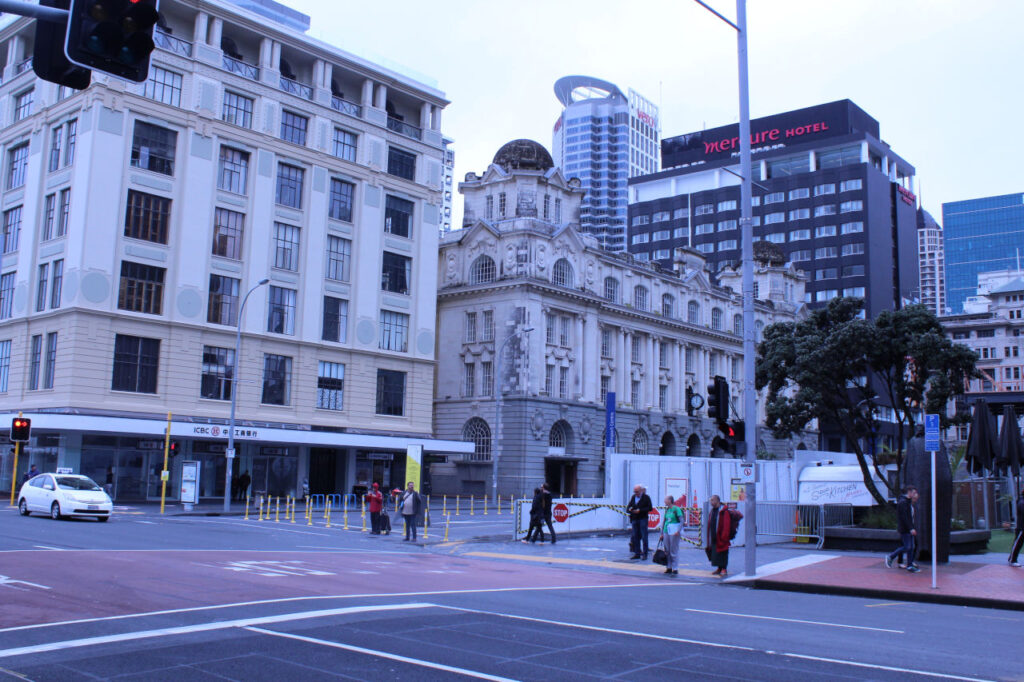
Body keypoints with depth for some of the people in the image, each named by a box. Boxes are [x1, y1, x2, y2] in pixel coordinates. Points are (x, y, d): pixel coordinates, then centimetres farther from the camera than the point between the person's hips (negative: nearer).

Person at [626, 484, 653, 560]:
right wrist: (629, 509, -9)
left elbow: (650, 508, -9)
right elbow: (629, 506, 15)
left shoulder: (646, 497, -3)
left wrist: (640, 510, -16)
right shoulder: (633, 497, 13)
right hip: (634, 519, 5)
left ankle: (645, 554, 0)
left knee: (644, 537, -4)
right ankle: (637, 553, 12)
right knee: (635, 537, 7)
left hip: (643, 519, -5)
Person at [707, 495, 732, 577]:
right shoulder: (712, 511, 14)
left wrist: (723, 537, -20)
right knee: (715, 554, 10)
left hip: (720, 538, -8)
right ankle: (719, 568, 19)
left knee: (722, 554, -4)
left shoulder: (724, 511, -11)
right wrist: (709, 537, 15)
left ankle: (724, 569, 2)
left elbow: (726, 525, -16)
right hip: (713, 538, 8)